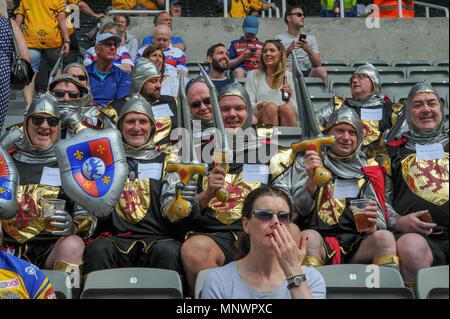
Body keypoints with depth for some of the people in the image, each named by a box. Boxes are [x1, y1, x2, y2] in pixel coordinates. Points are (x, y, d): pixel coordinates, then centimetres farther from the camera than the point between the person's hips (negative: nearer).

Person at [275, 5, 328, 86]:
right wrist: (287, 52, -15)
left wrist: (309, 51, -9)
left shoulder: (310, 38, 21)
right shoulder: (279, 38, 13)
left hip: (307, 74, 2)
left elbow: (318, 64, 10)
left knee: (321, 70, -30)